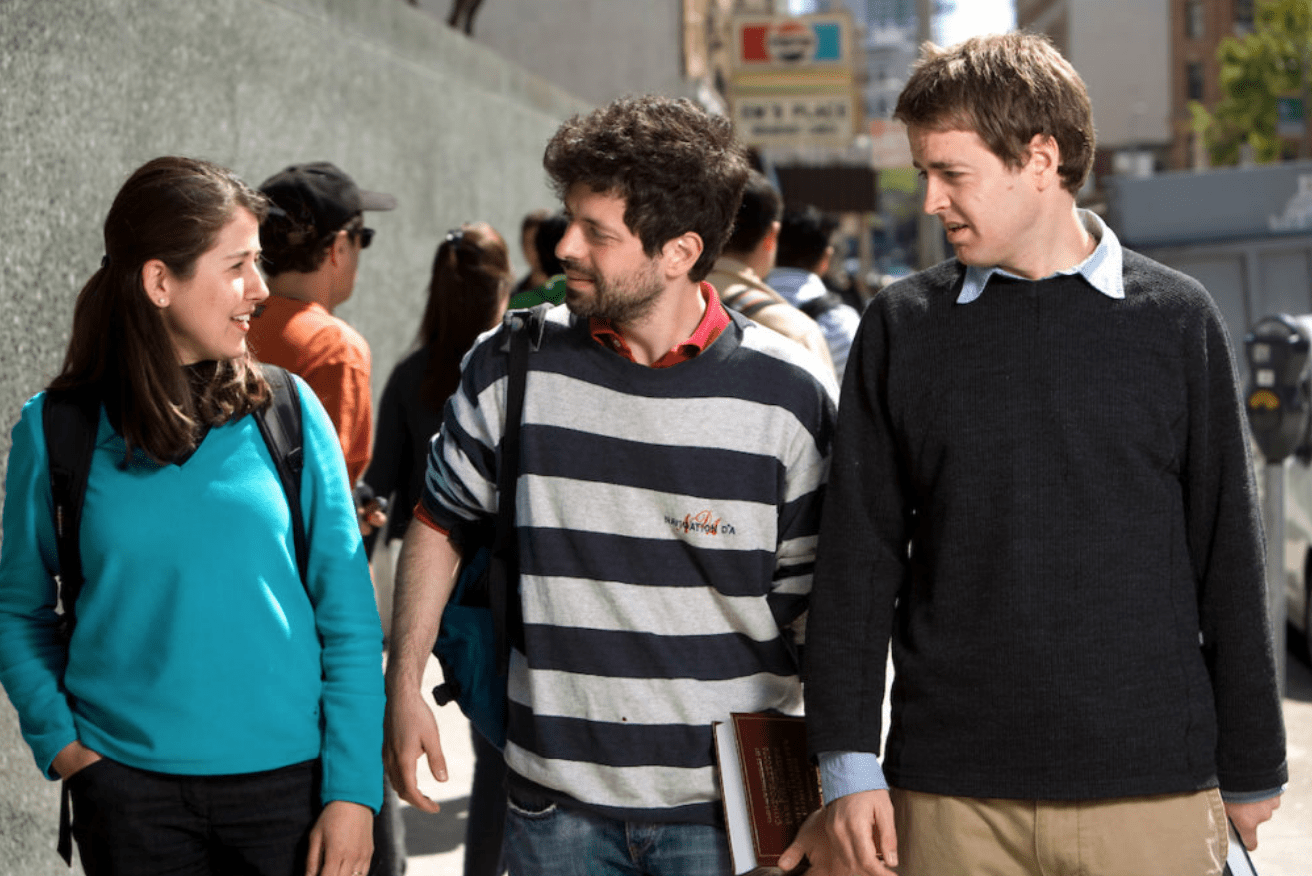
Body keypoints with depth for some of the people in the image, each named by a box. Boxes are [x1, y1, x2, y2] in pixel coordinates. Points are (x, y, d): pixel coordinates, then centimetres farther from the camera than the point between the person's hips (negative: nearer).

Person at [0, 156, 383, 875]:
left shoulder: (288, 412, -1)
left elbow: (349, 618, -1)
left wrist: (352, 791, -6)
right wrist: (61, 744, -5)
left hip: (288, 775, 1)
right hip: (129, 785, 0)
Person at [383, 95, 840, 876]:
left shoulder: (789, 396, -6)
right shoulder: (514, 367, -2)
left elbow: (820, 608, -1)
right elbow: (440, 519, 14)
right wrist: (405, 682, 8)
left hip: (725, 809, -2)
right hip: (554, 802, 2)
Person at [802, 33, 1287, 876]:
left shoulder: (1176, 319, 2)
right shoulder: (902, 327, 4)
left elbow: (1228, 553, 5)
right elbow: (858, 554, 5)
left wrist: (1252, 769, 7)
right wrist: (847, 760, 0)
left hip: (1151, 788, -1)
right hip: (951, 797, 1)